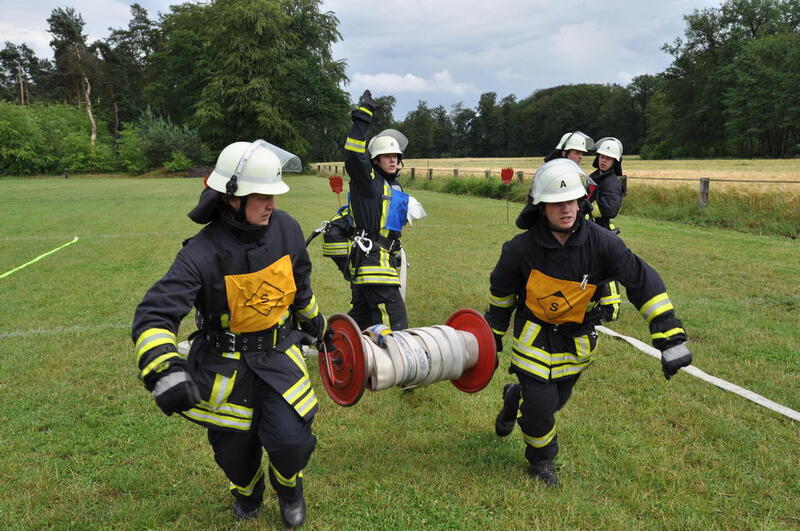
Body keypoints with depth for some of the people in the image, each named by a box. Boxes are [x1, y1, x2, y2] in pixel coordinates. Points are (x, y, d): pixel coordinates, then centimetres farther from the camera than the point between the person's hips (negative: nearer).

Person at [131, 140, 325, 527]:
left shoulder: (286, 228, -12)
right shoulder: (204, 253, -26)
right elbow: (154, 315, -31)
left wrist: (312, 320, 24)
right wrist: (164, 369, -47)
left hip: (279, 354, 2)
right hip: (226, 365, -2)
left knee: (290, 440, -11)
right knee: (235, 448, 14)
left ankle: (289, 489, 28)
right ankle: (247, 492, 52)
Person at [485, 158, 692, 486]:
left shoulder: (602, 242, -22)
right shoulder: (521, 249, -22)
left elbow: (644, 283, -18)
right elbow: (501, 290, -2)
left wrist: (671, 339, -22)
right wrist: (494, 332, 9)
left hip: (578, 338, 3)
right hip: (535, 334, -2)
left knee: (556, 398, 18)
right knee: (540, 405, -5)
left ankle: (516, 398, 53)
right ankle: (541, 460, 27)